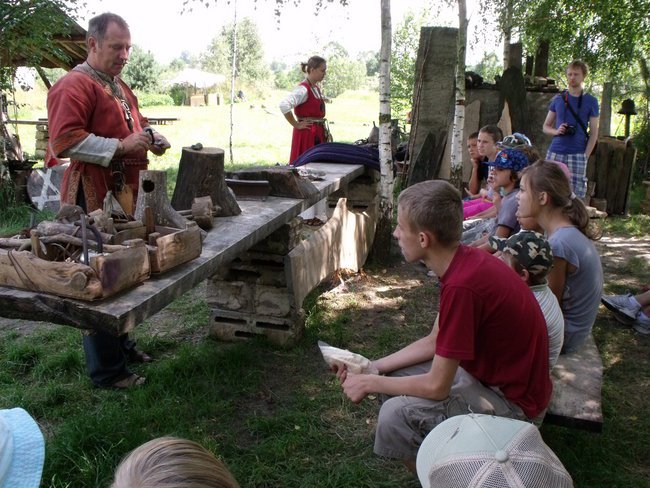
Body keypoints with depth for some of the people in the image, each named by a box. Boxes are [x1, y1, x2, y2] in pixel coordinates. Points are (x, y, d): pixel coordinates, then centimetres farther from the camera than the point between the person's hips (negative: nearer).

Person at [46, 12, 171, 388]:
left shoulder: (118, 86, 19)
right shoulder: (74, 86, -11)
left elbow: (134, 124, 33)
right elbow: (64, 142, -22)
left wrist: (150, 136, 11)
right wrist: (121, 146, -23)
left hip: (125, 194, 9)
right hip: (94, 199, -9)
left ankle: (122, 344, 32)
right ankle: (107, 371, 9)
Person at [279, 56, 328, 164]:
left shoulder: (316, 88, 13)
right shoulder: (303, 89, -15)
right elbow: (284, 105, -29)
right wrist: (296, 125, -20)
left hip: (318, 134, 9)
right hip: (306, 134, -9)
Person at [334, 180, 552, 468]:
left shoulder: (462, 285, -31)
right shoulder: (464, 262, -2)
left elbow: (437, 387, -25)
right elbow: (434, 343, 7)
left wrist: (369, 384, -11)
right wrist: (373, 367, 2)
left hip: (511, 400, -9)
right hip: (489, 369, 9)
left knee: (396, 412, -21)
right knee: (392, 376, 9)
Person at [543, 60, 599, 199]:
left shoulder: (591, 101, 6)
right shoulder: (557, 99, 11)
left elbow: (593, 133, 5)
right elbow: (545, 127, 16)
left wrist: (585, 156, -6)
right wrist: (556, 131, -7)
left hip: (577, 155, -2)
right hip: (555, 153, 2)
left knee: (576, 195, -7)